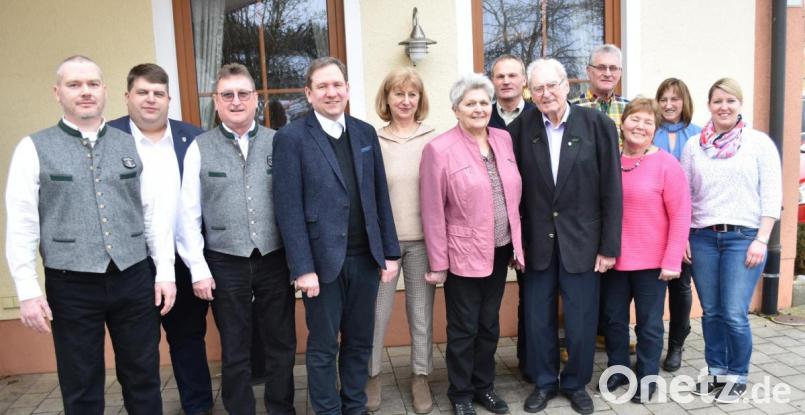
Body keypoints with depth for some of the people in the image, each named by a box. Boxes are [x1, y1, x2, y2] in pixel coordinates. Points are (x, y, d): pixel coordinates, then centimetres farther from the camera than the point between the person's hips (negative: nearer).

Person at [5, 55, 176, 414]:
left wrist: (165, 271, 1)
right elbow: (21, 225, -4)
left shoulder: (131, 146, 7)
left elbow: (156, 212, 5)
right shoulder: (34, 148, -1)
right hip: (72, 285, -2)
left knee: (143, 378, 13)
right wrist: (28, 291, -8)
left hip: (134, 279, 2)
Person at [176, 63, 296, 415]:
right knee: (235, 352, 13)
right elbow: (189, 214, -1)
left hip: (275, 260, 1)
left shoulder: (277, 142, 1)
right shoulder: (200, 148, -1)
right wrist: (198, 269, -4)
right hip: (226, 263, -1)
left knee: (282, 345, 13)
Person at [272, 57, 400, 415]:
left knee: (359, 342, 17)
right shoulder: (291, 137, -6)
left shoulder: (366, 133, 8)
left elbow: (380, 197, 9)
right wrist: (302, 267, -14)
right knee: (323, 348, 10)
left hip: (365, 256, 5)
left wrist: (390, 252, 6)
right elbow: (288, 208, -10)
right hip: (323, 259, -4)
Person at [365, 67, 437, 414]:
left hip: (422, 239, 1)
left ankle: (420, 376, 29)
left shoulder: (433, 140, 1)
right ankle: (372, 376, 28)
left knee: (422, 313, 12)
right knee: (377, 312, 7)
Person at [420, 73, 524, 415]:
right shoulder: (439, 149, -13)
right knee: (463, 328, 10)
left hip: (500, 251, 5)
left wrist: (517, 244, 9)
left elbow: (514, 196, 10)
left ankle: (484, 386, 36)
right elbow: (433, 212, -12)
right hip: (463, 254, -5)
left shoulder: (504, 139, 4)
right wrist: (438, 262, -10)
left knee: (489, 324, 18)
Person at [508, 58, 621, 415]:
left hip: (582, 241, -1)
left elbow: (611, 190, -5)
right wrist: (516, 242, -2)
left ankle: (576, 383, 33)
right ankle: (544, 382, 33)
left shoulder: (597, 124, -6)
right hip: (537, 242, 2)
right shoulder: (521, 128, -2)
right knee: (537, 319, 13)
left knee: (581, 321, 10)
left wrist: (609, 246, -6)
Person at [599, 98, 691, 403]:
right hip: (613, 259, 4)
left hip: (652, 261, -3)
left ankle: (646, 379, 28)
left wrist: (672, 261, -13)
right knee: (613, 318, 15)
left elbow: (680, 215, -10)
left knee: (649, 324, 10)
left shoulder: (666, 164, -9)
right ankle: (618, 370, 35)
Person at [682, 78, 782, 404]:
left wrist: (761, 240, -8)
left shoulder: (759, 142, 1)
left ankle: (737, 376, 16)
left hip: (743, 237, -2)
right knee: (711, 312, 10)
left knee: (734, 315, -4)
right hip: (703, 238, 3)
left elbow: (771, 195, -2)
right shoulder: (693, 146, 7)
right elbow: (684, 196, 9)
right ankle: (716, 371, 26)